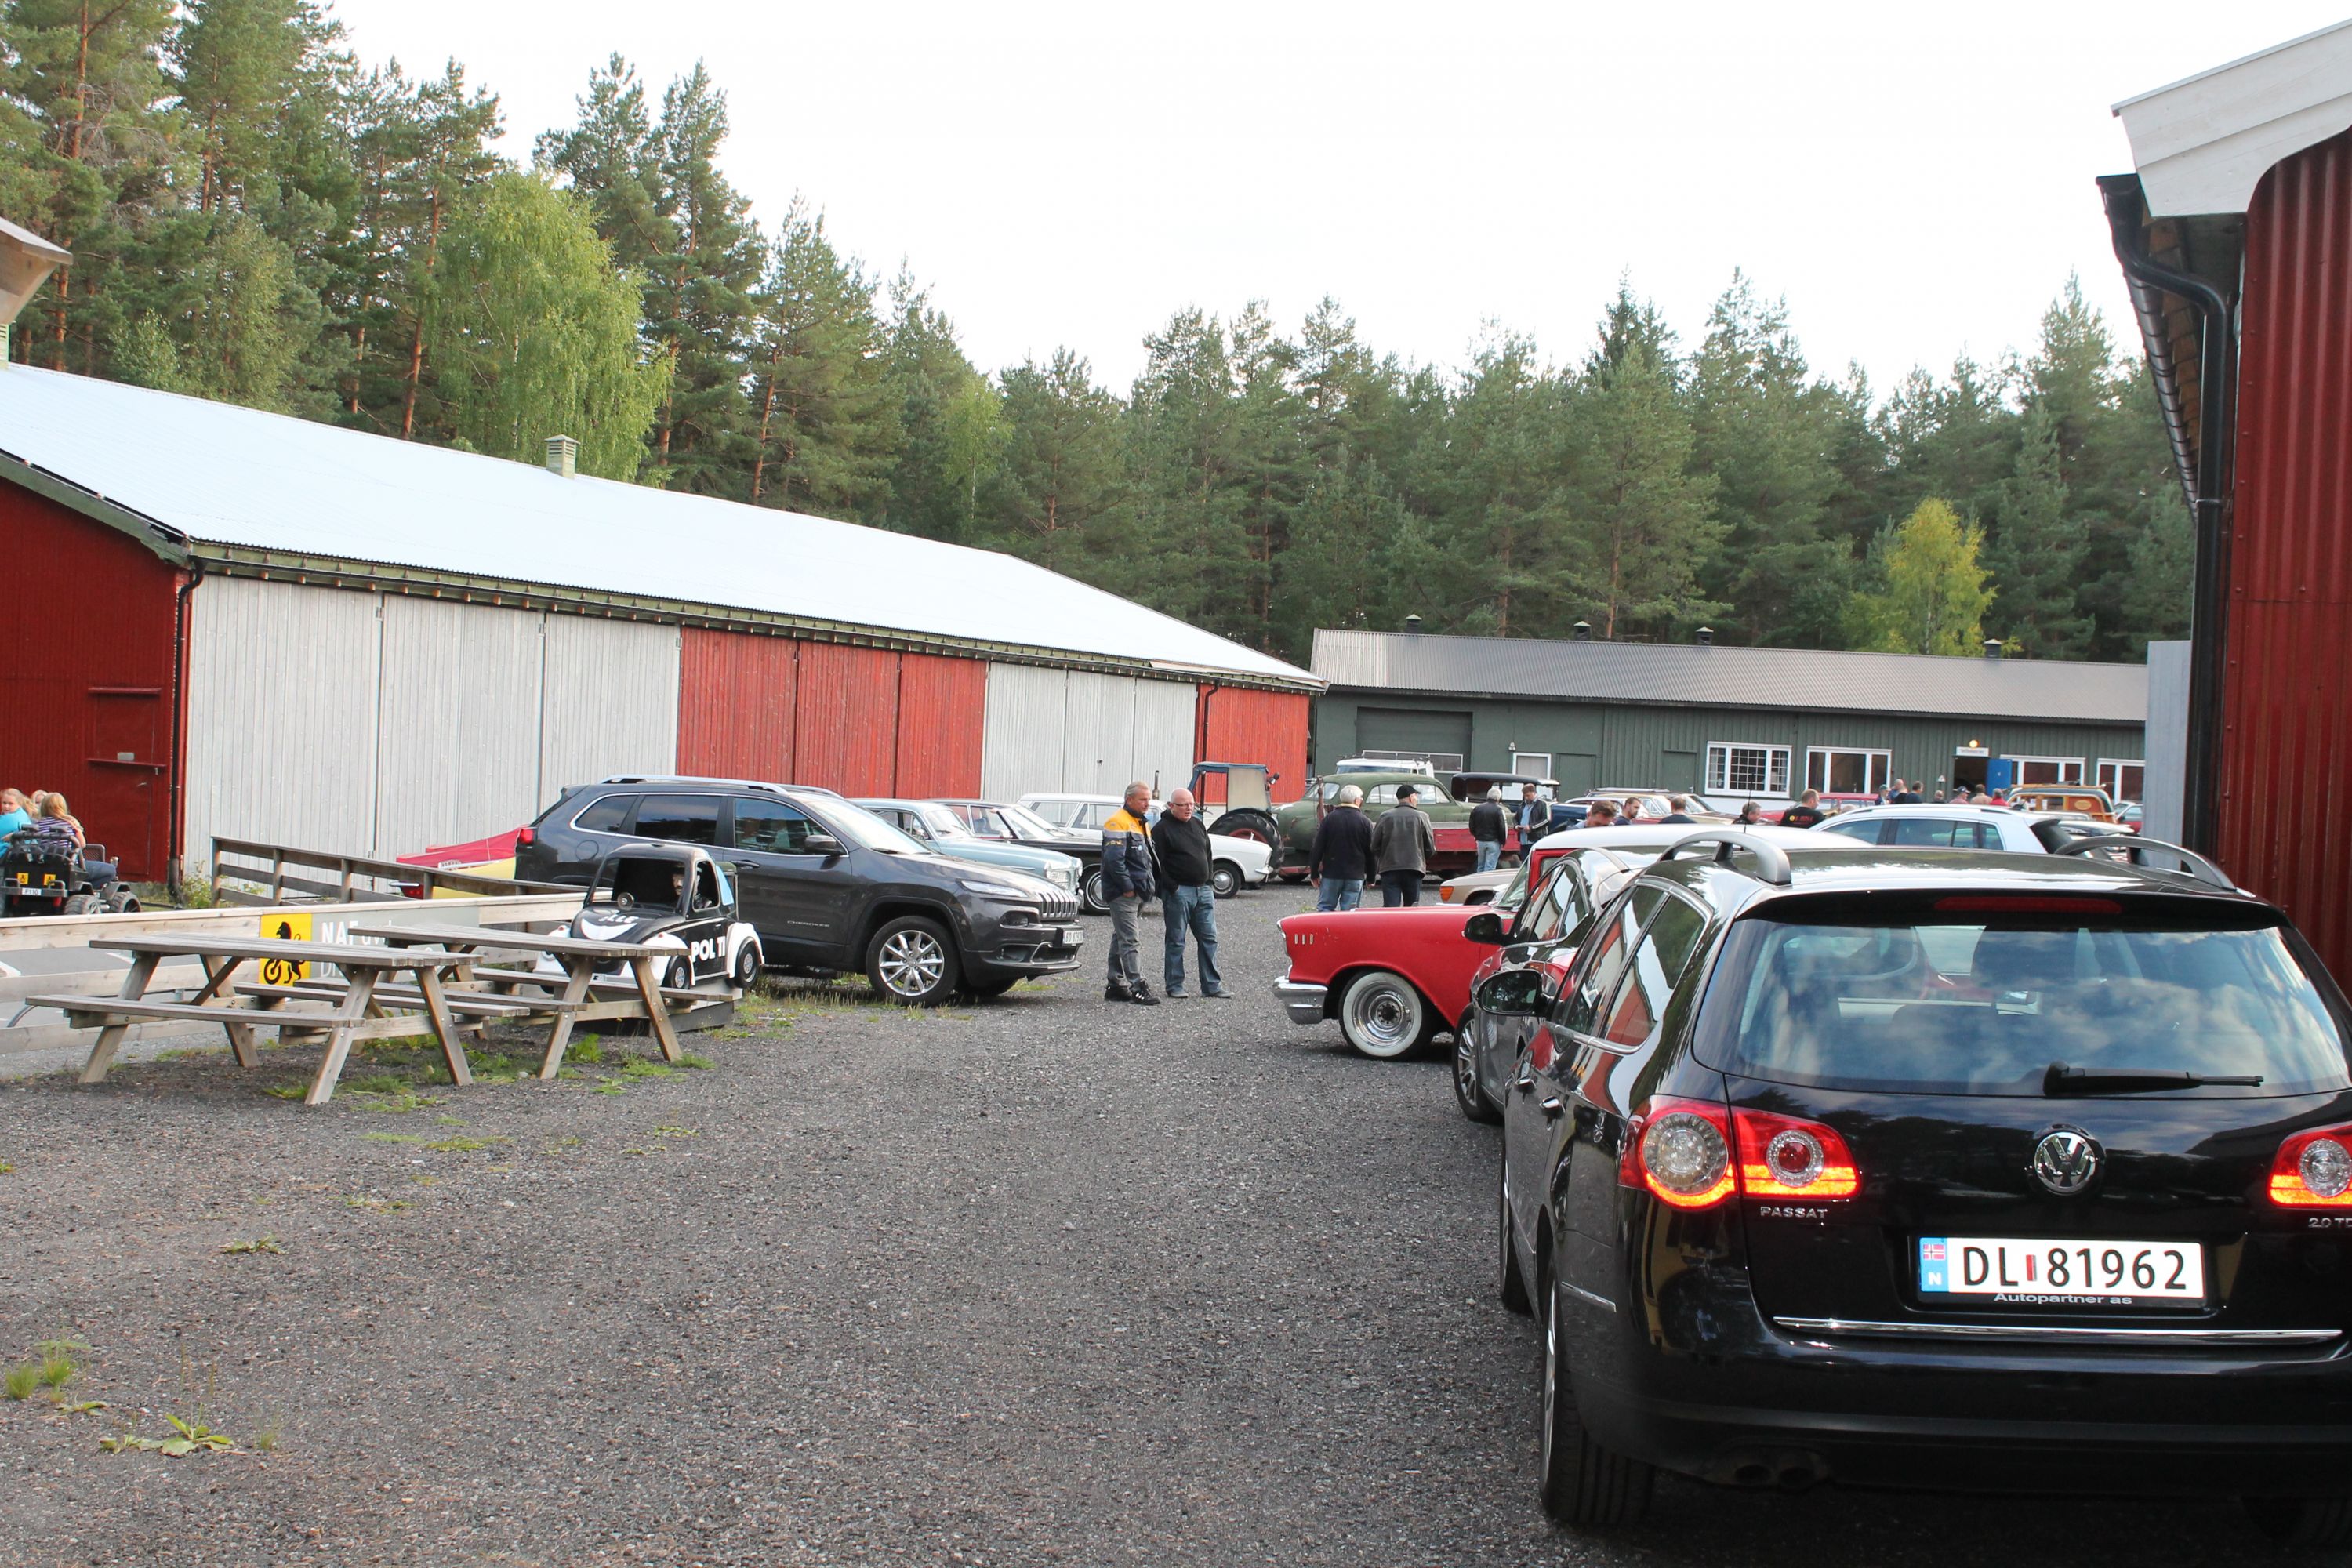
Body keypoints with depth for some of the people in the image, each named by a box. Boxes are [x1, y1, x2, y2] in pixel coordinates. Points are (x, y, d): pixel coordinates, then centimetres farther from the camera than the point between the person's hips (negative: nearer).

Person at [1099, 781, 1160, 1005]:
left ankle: (1115, 985, 19)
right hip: (1123, 893, -10)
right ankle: (1137, 987, -14)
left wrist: (1147, 886, 15)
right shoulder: (1118, 823, -12)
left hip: (1138, 893, 10)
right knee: (1128, 940, -11)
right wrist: (1127, 886, -20)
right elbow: (1114, 859, -20)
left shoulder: (1142, 824, 20)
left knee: (1121, 939, 14)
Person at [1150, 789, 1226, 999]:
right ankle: (1174, 986, 7)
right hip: (1178, 892, -6)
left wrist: (1210, 881, 12)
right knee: (1176, 941, 0)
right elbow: (1157, 863, -10)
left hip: (1203, 890, 6)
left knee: (1209, 939, 4)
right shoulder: (1162, 829, -5)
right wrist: (1170, 887, -16)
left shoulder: (1198, 825, 16)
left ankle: (1212, 985, 8)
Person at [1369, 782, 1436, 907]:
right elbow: (1430, 849, 1)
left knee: (1390, 908, -4)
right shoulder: (1421, 817, -1)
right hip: (1414, 869, 0)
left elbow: (1374, 846, 1)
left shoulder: (1385, 817, 0)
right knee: (1412, 910, 10)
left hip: (1389, 869, 0)